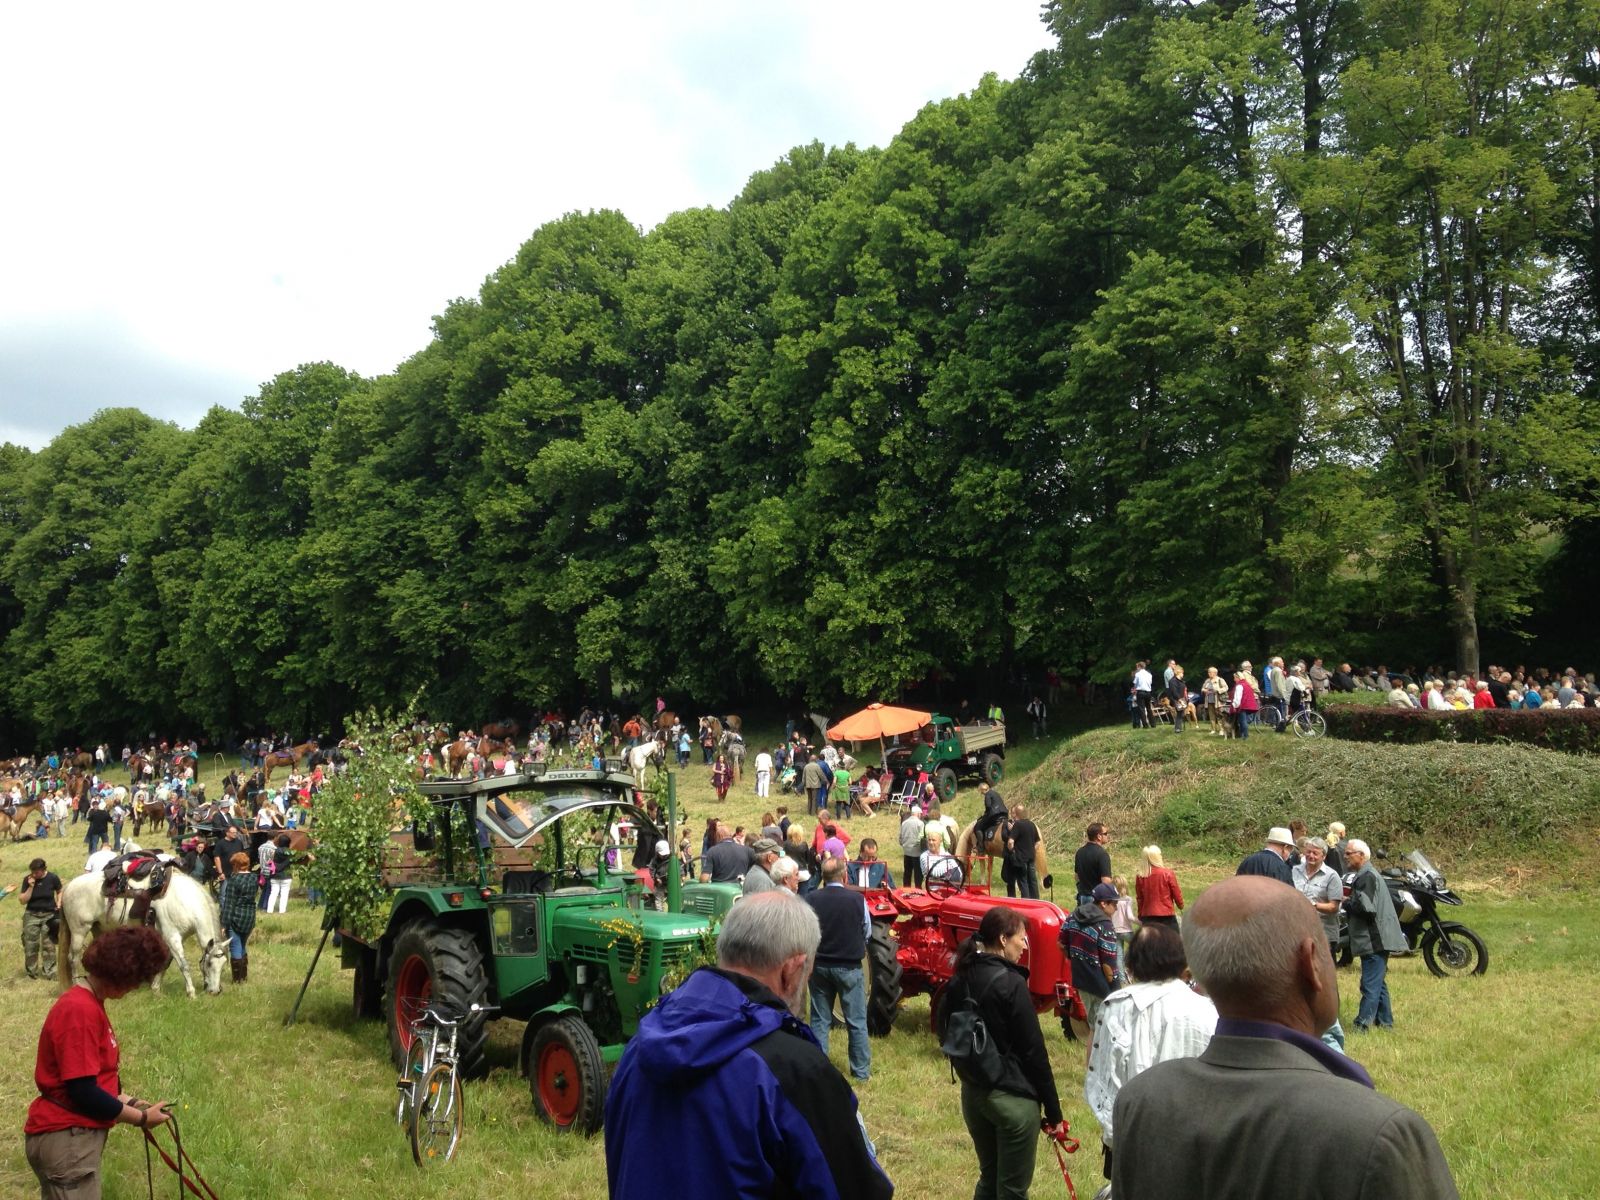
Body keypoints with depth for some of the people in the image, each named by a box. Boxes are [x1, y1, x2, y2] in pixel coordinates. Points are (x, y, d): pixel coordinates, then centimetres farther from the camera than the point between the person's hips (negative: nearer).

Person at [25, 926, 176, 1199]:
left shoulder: (88, 1004, 9)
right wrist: (140, 1117, -13)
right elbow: (83, 1092, -24)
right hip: (66, 1140, -10)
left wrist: (130, 1103, 3)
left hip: (74, 1136, 10)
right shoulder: (79, 1011, -23)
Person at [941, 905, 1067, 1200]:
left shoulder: (958, 982, 2)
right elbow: (1034, 1051, -16)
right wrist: (1053, 1112, -8)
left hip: (972, 1093, 7)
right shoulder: (1011, 983, -19)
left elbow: (947, 1034, 11)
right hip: (1013, 1097, -7)